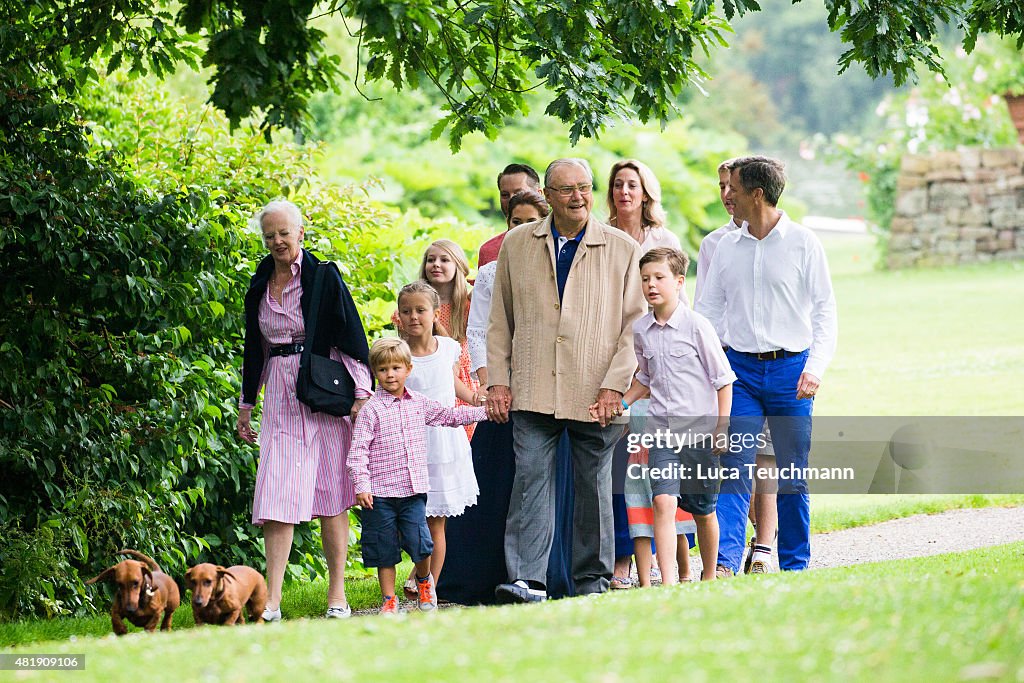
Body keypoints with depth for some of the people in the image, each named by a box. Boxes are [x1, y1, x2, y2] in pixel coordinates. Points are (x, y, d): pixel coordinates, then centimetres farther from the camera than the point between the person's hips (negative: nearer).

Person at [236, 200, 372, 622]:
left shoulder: (323, 279, -3)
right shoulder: (259, 286, 11)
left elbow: (351, 338, -3)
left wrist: (362, 395, -8)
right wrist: (245, 406, 21)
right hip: (280, 397, 4)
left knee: (331, 497, 1)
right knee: (277, 499, -6)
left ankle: (337, 596, 8)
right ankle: (271, 602, -11)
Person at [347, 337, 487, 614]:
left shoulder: (419, 404, 9)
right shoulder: (372, 409, -6)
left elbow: (450, 415, 24)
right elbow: (358, 449, -9)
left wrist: (484, 411, 23)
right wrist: (361, 485, -17)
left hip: (413, 489, 3)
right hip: (380, 493, -3)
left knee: (419, 542, -6)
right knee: (384, 549, 3)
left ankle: (424, 581, 24)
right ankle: (388, 599, 16)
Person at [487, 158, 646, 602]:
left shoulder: (623, 249, 4)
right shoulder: (517, 244, 9)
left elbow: (635, 325, 1)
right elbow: (500, 320, 13)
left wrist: (614, 385, -8)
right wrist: (498, 380, 5)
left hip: (596, 395, -1)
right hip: (533, 393, 1)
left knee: (594, 486, 6)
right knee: (530, 479, -9)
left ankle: (593, 581, 16)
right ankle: (527, 581, -12)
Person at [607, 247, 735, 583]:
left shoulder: (697, 326, -7)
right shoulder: (640, 331, 5)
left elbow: (723, 379, -3)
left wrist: (722, 427, -7)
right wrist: (621, 403, 8)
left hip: (700, 431, -3)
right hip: (662, 432, 3)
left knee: (703, 511, 10)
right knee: (664, 502, -15)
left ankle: (709, 576, 28)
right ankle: (667, 580, -21)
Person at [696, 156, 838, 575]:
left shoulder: (803, 243, 0)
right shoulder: (726, 248, 9)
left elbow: (824, 310, -1)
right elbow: (708, 311, 12)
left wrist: (816, 366, -13)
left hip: (790, 367, -2)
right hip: (740, 368, 2)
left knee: (792, 476, 4)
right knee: (734, 471, -8)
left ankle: (794, 565, 13)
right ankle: (725, 561, -15)